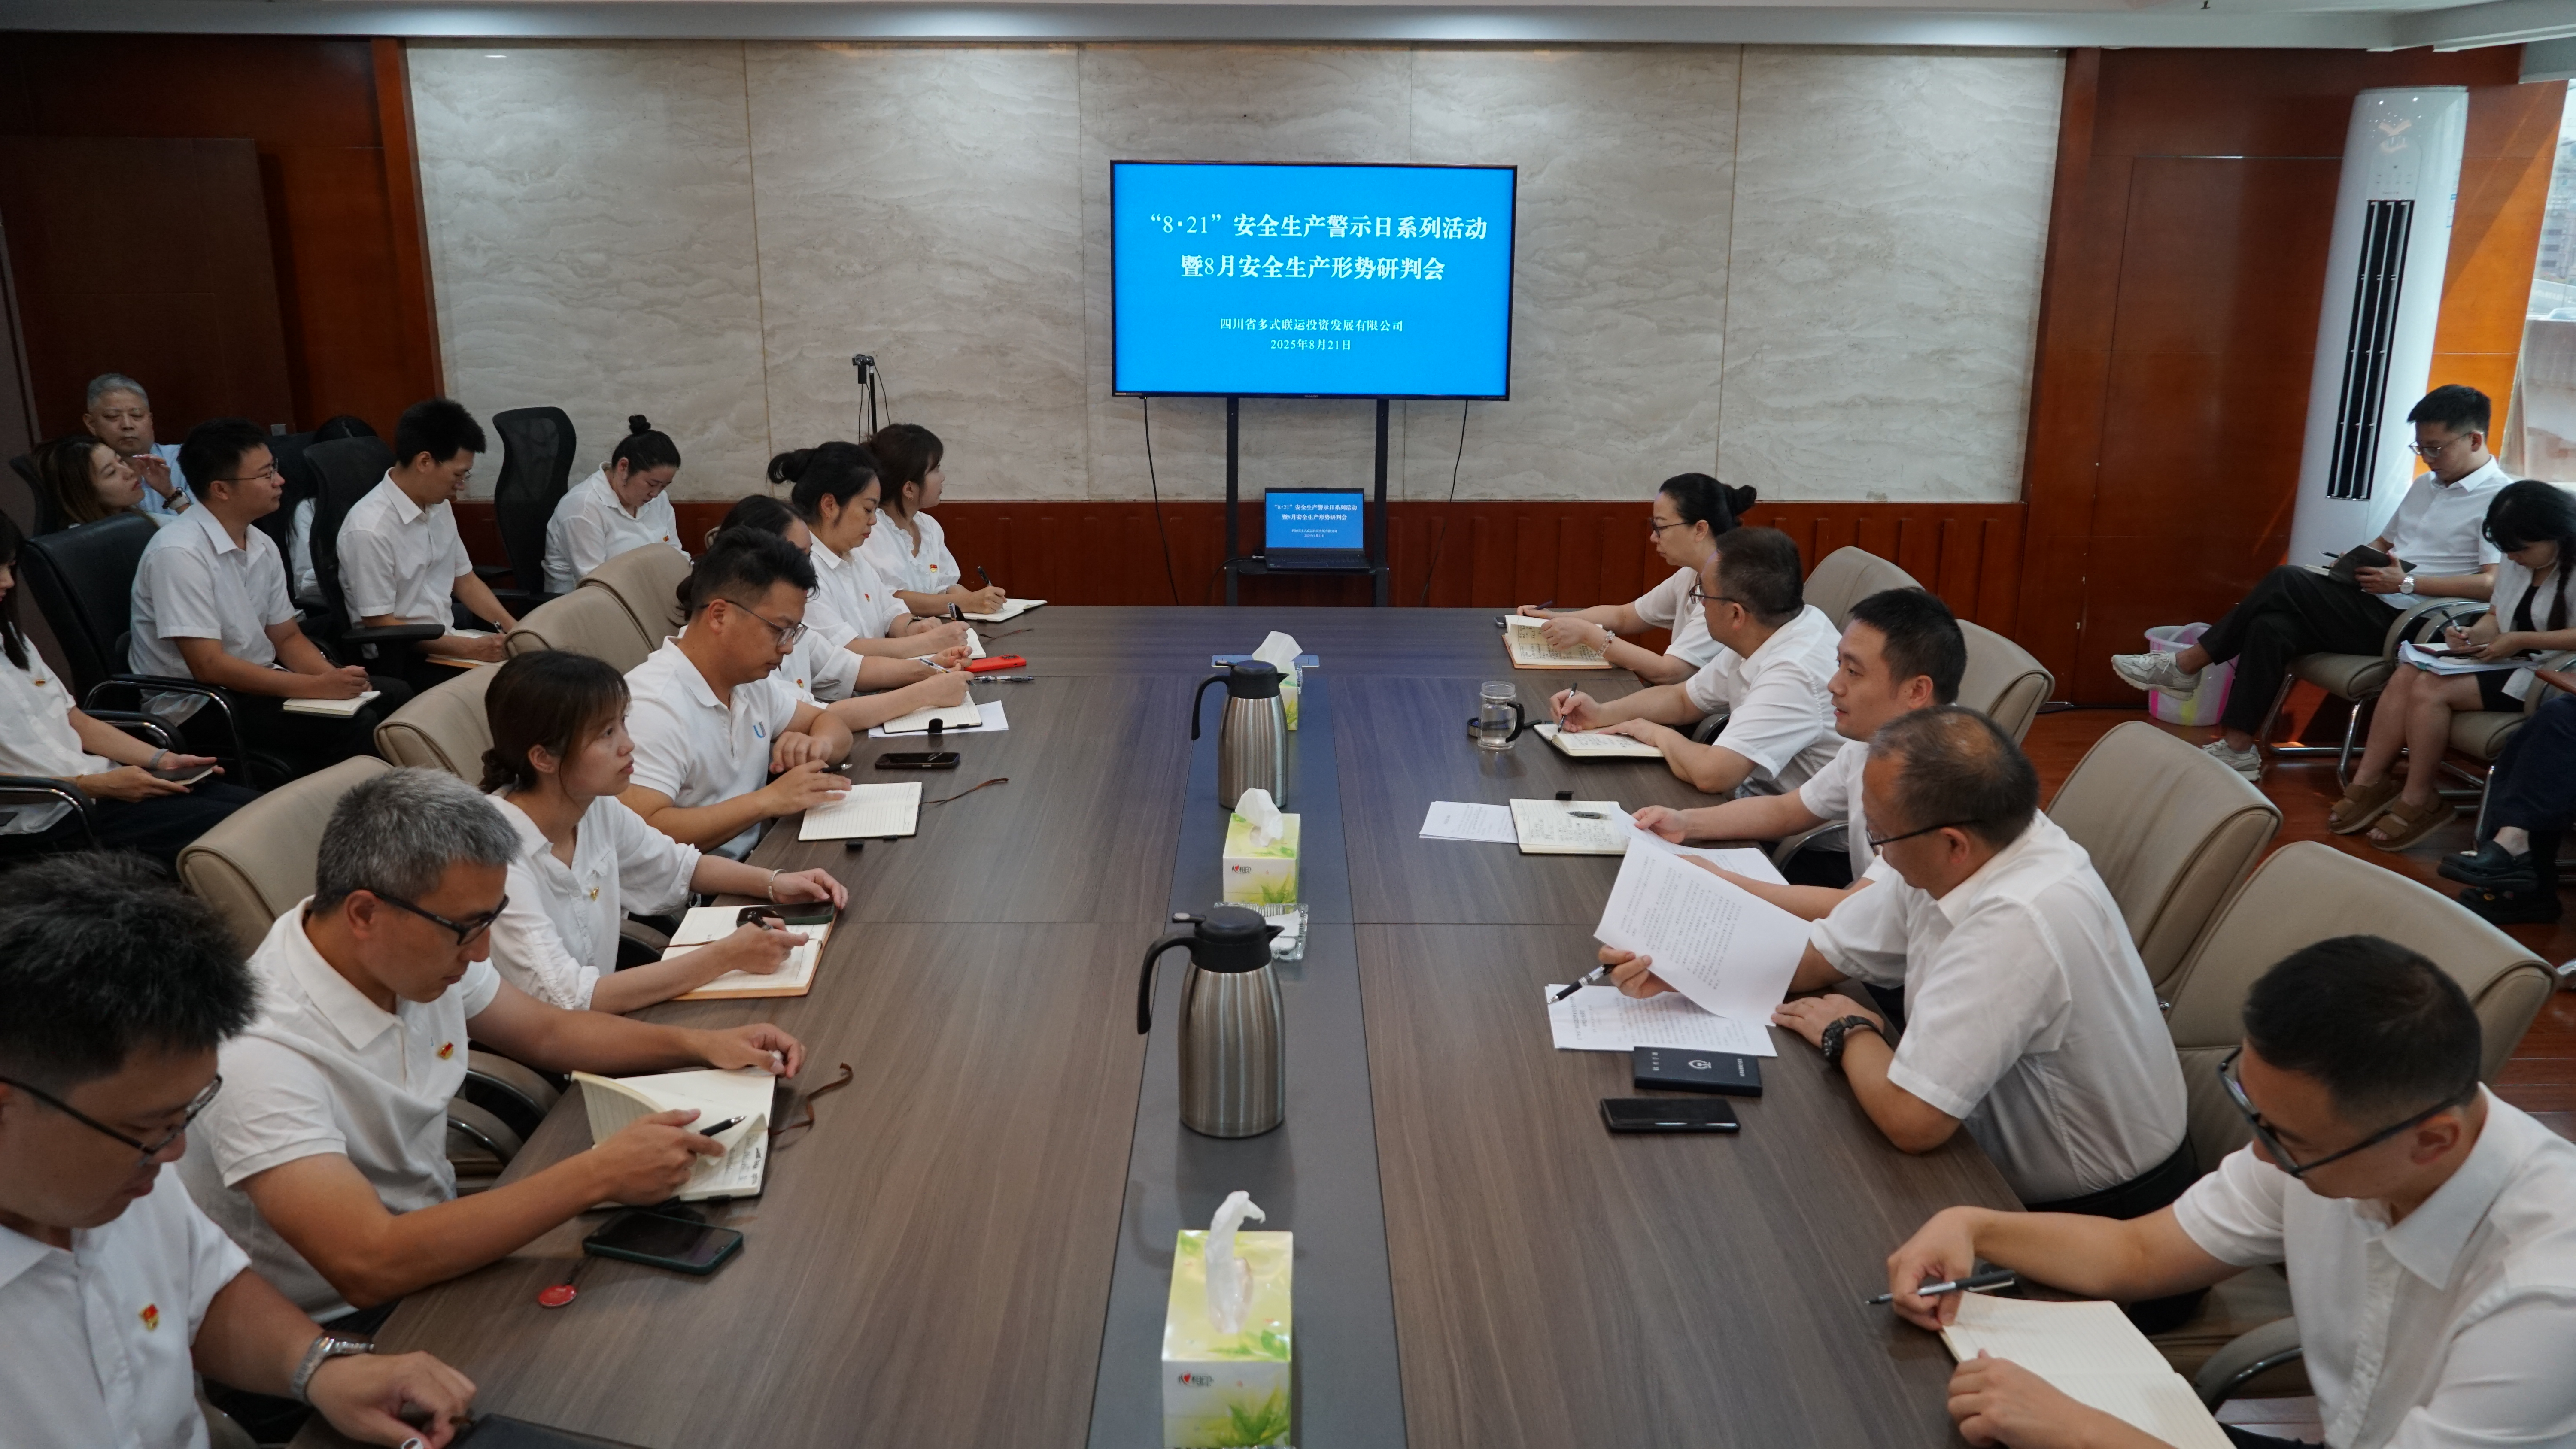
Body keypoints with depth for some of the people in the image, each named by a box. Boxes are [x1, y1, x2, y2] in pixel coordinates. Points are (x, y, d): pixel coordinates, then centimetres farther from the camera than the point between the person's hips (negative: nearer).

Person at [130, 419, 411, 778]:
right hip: (198, 705, -8)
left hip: (255, 682, 8)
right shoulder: (179, 554, -19)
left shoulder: (262, 547, 6)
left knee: (393, 694, -4)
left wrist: (334, 677, -8)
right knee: (353, 724, -25)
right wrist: (314, 687, -25)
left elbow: (287, 637, 13)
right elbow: (208, 666, -23)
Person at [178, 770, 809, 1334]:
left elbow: (546, 1031, 12)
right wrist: (599, 1175, -35)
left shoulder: (424, 948, -7)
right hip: (343, 1330, -7)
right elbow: (369, 1267, -37)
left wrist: (697, 1044, -3)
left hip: (436, 1246, 7)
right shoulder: (261, 1051, -30)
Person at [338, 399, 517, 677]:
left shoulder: (439, 508, 7)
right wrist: (470, 649, -19)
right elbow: (380, 625, -15)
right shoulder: (370, 529, -18)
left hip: (447, 646, 8)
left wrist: (514, 629, 2)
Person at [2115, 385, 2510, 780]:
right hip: (2367, 607, 8)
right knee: (2271, 626, -20)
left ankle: (2185, 667, -13)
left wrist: (2407, 583, -23)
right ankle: (2237, 749, -20)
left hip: (2402, 623, -8)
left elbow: (2492, 584, -19)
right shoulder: (2426, 484, 20)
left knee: (2288, 581, -23)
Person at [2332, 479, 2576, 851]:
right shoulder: (2516, 562, 10)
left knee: (2431, 689, -23)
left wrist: (2522, 641, -24)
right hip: (2512, 661, 9)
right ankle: (2369, 781, -10)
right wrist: (2473, 634, -4)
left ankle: (2419, 803, -11)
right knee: (2406, 676, -9)